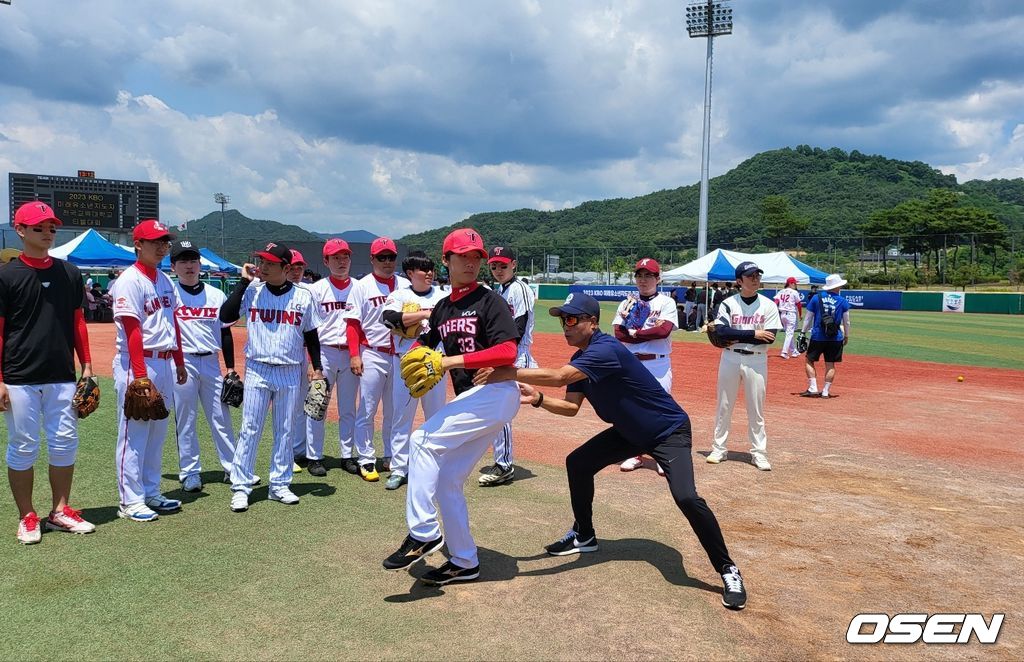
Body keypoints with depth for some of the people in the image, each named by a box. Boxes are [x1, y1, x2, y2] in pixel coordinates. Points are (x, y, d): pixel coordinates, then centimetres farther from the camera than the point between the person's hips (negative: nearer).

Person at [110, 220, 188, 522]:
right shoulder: (129, 281, -11)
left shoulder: (164, 280, 14)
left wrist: (179, 362, 19)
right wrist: (141, 375, -22)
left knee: (157, 432, 14)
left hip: (164, 363, 8)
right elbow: (132, 331, -18)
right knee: (134, 433, -1)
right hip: (137, 363, -8)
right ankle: (131, 502, 7)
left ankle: (151, 493, 25)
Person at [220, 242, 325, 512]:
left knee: (286, 430, 8)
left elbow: (311, 335, 7)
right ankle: (241, 487, 8)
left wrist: (317, 369, 4)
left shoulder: (303, 296, 1)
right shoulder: (252, 292, 0)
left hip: (290, 373, 1)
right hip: (257, 370, -1)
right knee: (249, 429, 0)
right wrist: (244, 281, -11)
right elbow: (226, 316, -13)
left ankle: (280, 485, 20)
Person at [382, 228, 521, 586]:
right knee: (446, 480, 9)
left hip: (496, 392, -8)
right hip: (470, 399, 8)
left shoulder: (490, 301, -8)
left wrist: (453, 361, -22)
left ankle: (423, 533, -8)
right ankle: (464, 563, 21)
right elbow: (423, 346, 26)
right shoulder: (442, 308, 14)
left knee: (423, 440, -17)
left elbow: (508, 352, -20)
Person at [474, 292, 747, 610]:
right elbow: (571, 407, 0)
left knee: (686, 497, -26)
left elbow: (557, 377, -42)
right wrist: (537, 398, -17)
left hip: (669, 431, -9)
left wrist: (508, 374, -41)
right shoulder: (581, 358, -1)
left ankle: (728, 569, -6)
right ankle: (584, 536, 26)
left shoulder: (606, 349, -30)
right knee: (577, 463, 6)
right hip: (629, 431, 9)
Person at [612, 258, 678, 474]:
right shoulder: (627, 303, 10)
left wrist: (634, 333, -7)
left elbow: (664, 330, -15)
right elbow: (619, 333, -3)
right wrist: (650, 333, -10)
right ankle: (635, 455, 20)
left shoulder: (666, 303, 2)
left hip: (658, 364, -3)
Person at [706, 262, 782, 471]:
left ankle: (759, 452, 14)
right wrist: (754, 333, -18)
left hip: (756, 361, -1)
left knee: (756, 409, 5)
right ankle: (719, 449, 18)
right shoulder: (728, 303, -2)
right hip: (730, 359, 1)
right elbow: (722, 332, -15)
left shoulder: (768, 305, -1)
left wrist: (736, 337, -13)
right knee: (723, 406, 8)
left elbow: (770, 337, -11)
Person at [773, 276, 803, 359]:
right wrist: (800, 315, 11)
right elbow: (799, 304, -1)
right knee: (789, 333, -4)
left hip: (782, 314, 6)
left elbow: (776, 302, -5)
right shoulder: (794, 292, -7)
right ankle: (784, 352, -13)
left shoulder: (780, 292, 7)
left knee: (789, 333, 17)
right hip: (791, 314, -6)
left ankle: (794, 351, 26)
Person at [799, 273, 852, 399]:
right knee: (830, 364, 8)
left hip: (817, 337, -1)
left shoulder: (816, 298, -1)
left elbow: (808, 318, 3)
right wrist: (846, 336, 19)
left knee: (808, 360, 10)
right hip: (835, 338, 1)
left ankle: (813, 389, 2)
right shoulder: (843, 301, 0)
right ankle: (825, 391, 9)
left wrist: (803, 332, 12)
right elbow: (846, 322, 6)